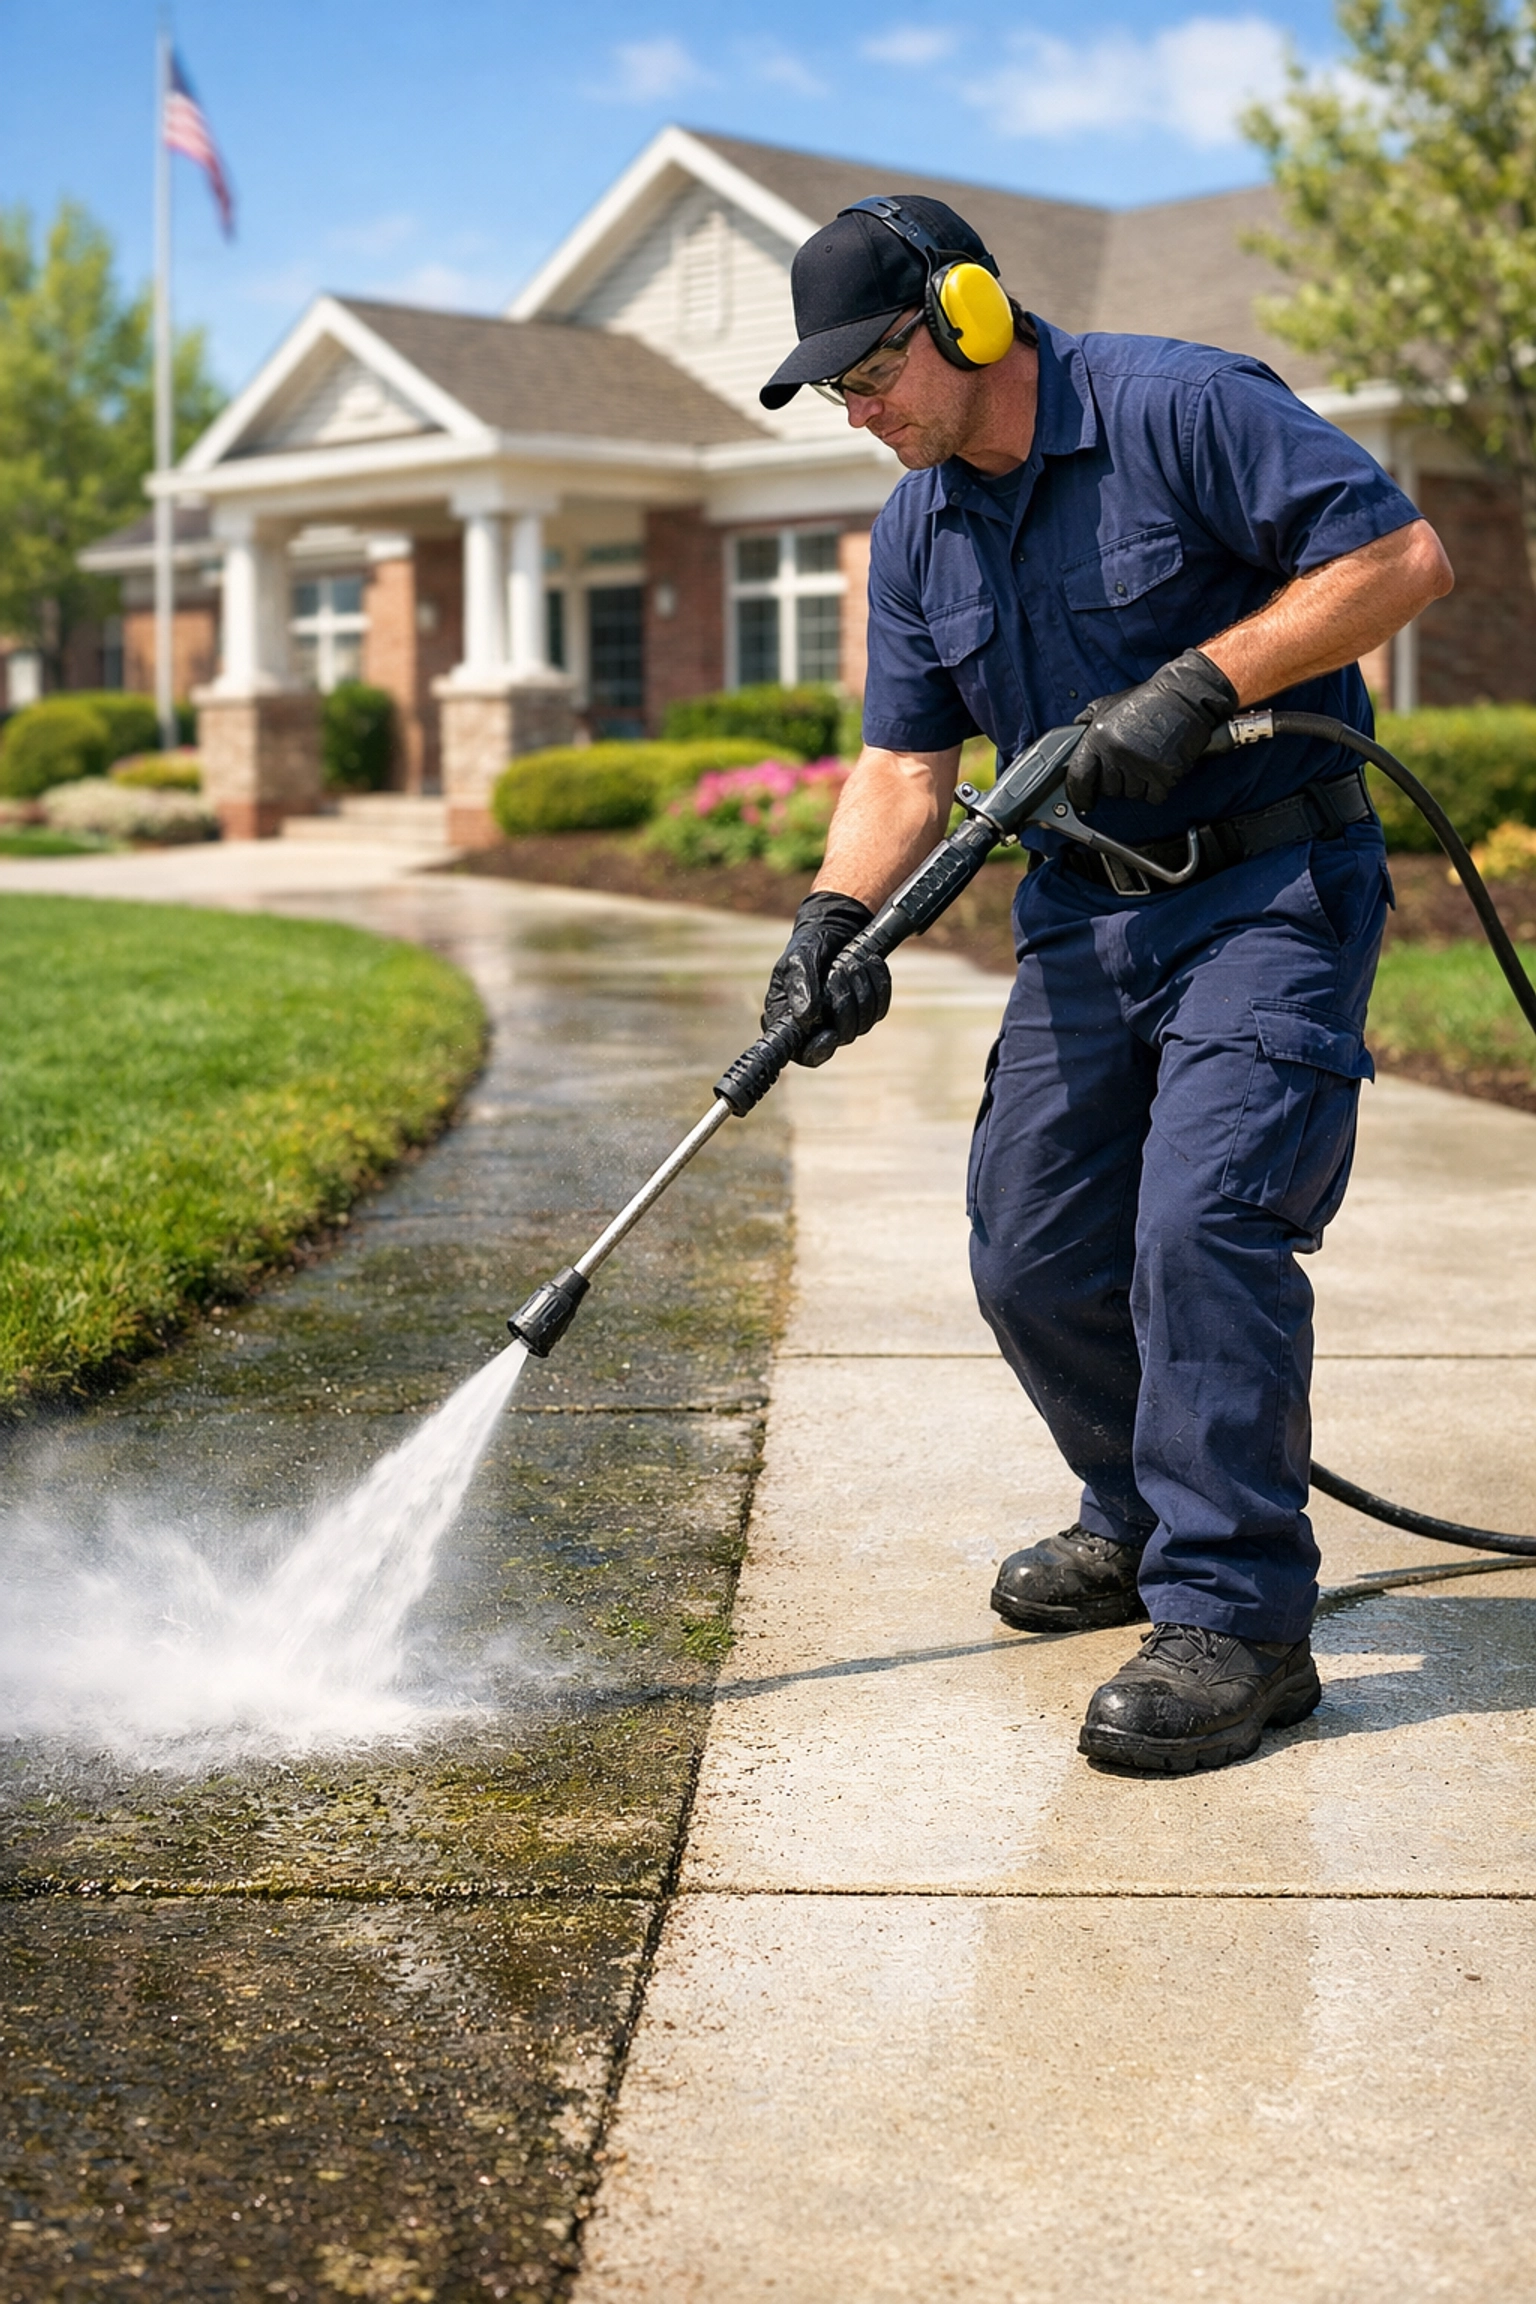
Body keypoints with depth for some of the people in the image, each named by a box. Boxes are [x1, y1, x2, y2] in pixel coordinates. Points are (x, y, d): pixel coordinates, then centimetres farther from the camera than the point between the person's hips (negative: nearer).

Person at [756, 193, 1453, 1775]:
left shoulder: (1182, 411, -13)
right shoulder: (917, 532, 8)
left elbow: (1401, 556, -17)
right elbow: (905, 763, 6)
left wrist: (1198, 683, -22)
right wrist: (836, 916, -12)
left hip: (1275, 887, -7)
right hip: (1085, 910, 7)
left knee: (1202, 1221, -20)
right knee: (1033, 1254, 6)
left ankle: (1234, 1619, -12)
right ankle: (1145, 1518, 30)